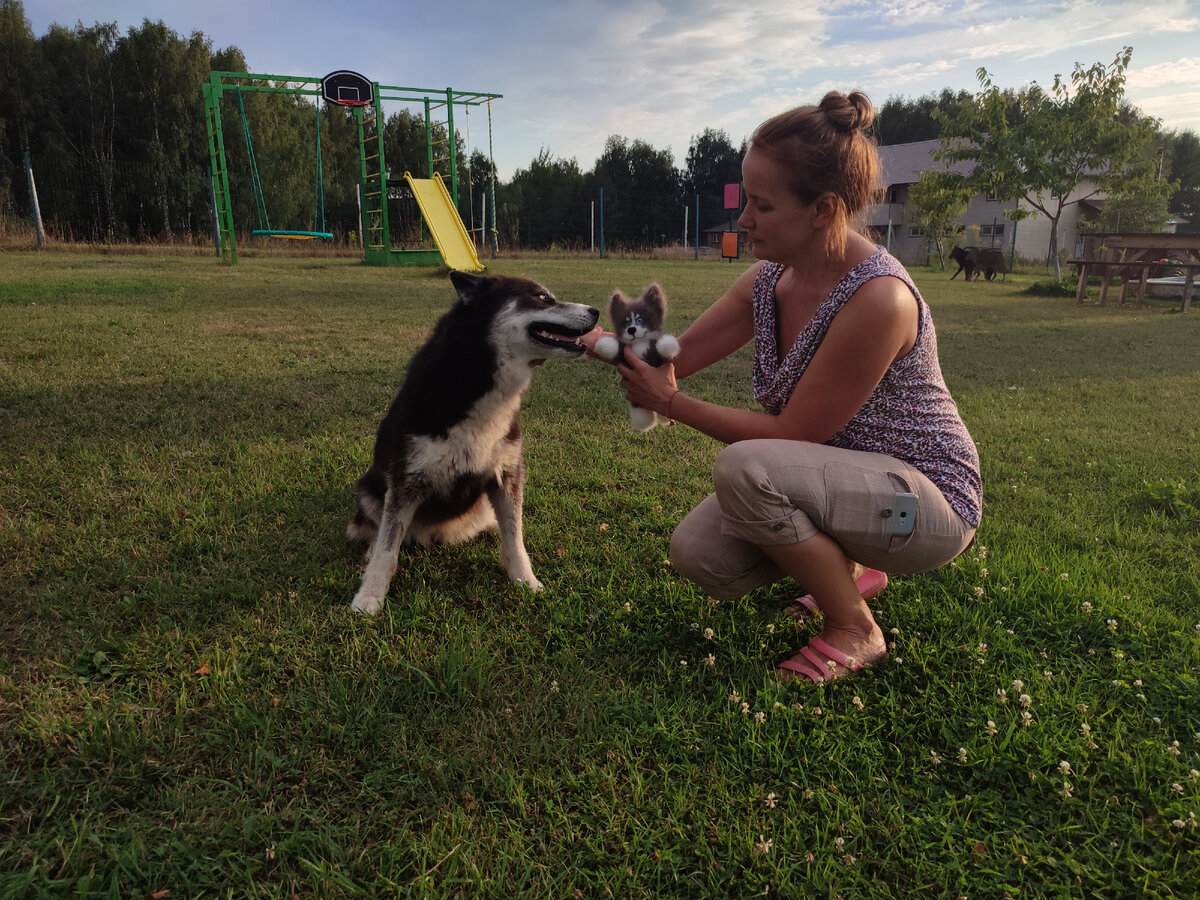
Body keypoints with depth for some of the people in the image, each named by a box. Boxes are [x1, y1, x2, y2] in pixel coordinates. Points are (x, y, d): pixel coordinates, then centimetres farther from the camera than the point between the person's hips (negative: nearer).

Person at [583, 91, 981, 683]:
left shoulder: (878, 298, -28)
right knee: (698, 556, -6)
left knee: (743, 468, -30)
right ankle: (850, 571, 21)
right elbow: (675, 359, 1)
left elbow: (792, 434, -23)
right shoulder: (769, 279, -4)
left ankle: (855, 633, -6)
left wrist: (673, 404, -21)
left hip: (930, 500, -7)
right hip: (840, 476, 8)